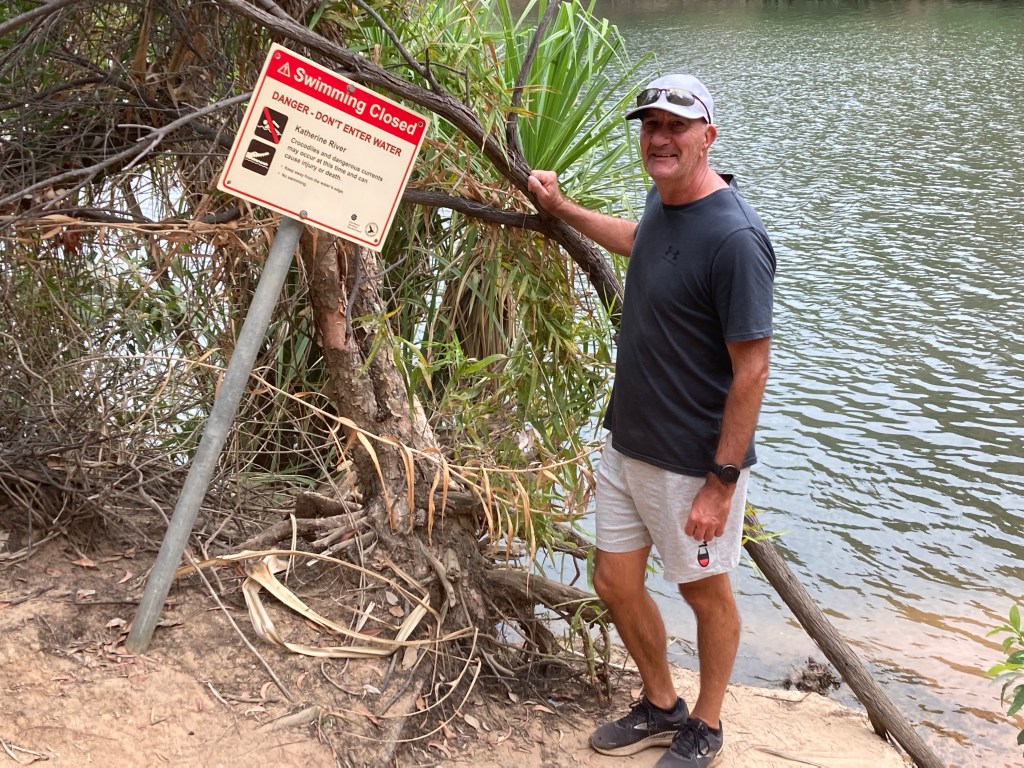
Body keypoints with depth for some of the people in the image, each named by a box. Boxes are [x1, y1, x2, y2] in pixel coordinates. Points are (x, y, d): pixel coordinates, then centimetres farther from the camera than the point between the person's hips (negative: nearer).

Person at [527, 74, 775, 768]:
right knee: (616, 581, 16)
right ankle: (661, 707, 39)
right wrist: (562, 207, 34)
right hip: (628, 443, 8)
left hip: (695, 462, -8)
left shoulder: (734, 236, -24)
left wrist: (721, 483, -22)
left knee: (706, 592, 13)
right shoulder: (663, 200, 2)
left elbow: (751, 369, -23)